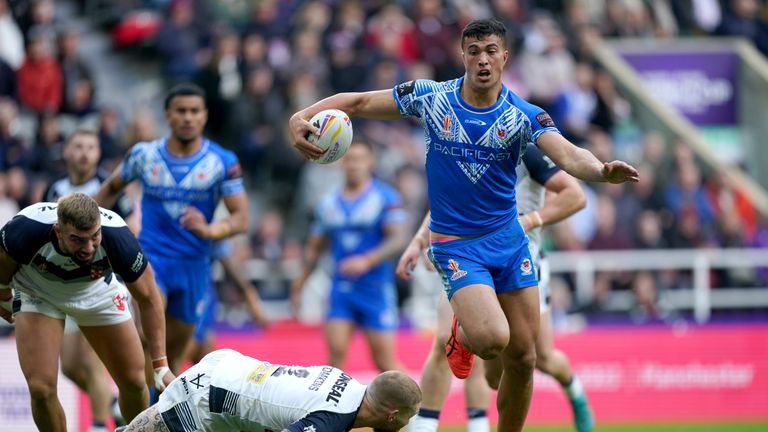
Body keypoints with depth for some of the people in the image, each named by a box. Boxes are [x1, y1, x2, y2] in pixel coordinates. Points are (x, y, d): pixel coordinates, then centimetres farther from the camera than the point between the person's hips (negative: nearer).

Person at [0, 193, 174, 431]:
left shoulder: (117, 237, -37)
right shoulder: (27, 229, -39)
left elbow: (148, 297, -20)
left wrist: (161, 365, -21)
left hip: (97, 293, 1)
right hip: (37, 293, -1)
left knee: (134, 382, 1)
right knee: (41, 388, -16)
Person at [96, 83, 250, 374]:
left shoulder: (223, 162, -3)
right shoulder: (144, 155, 0)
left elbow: (241, 218, -9)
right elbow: (111, 188, 19)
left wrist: (209, 230, -29)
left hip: (194, 265, 1)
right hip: (151, 257, -1)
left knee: (174, 355, 11)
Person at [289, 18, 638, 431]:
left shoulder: (524, 116, -7)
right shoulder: (431, 97, -6)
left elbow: (568, 156, -23)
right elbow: (358, 102, 2)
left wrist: (602, 171, -45)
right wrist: (301, 117, -13)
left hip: (508, 239, 3)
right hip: (455, 244, -3)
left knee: (523, 357, 2)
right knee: (492, 338, -23)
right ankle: (463, 335, 15)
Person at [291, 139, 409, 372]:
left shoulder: (385, 197, -2)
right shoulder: (329, 203, 11)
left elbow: (398, 238, -12)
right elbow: (315, 248, 21)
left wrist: (367, 260, -25)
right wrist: (299, 284, 19)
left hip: (376, 289, -4)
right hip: (341, 289, 4)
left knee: (384, 359, -1)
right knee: (336, 352, -9)